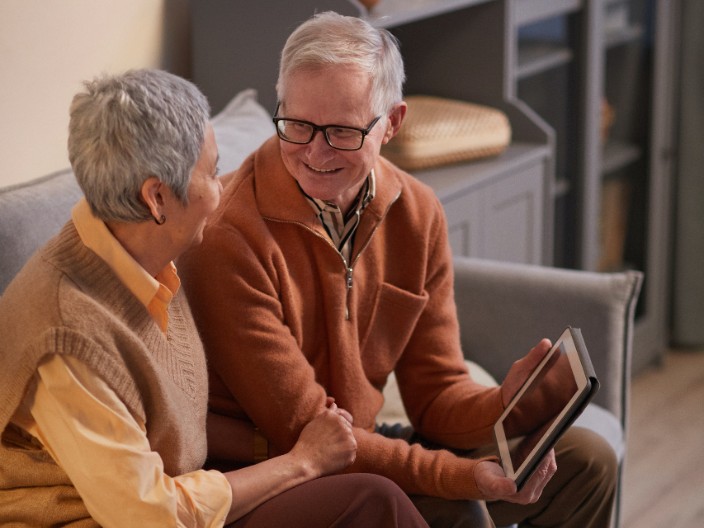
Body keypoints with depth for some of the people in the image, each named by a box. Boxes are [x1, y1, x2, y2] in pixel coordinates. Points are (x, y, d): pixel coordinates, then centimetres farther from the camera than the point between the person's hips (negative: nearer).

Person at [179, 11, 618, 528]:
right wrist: (464, 476, -32)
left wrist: (504, 406, -24)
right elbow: (299, 428, -24)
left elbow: (435, 393, 0)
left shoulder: (417, 214, -3)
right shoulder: (230, 235, -25)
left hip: (362, 444, 7)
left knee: (586, 462, 6)